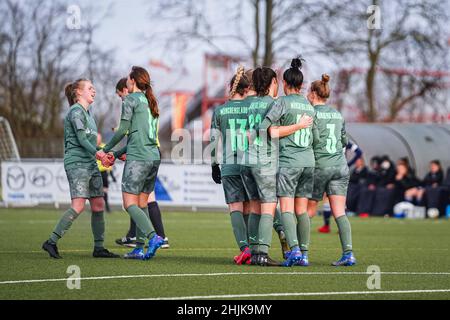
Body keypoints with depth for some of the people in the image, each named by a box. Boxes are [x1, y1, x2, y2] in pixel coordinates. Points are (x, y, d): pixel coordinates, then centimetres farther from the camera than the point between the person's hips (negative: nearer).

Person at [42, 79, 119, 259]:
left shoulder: (88, 112, 20)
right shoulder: (76, 111, -8)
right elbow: (81, 138, -19)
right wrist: (97, 153, -26)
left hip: (90, 163, 10)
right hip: (76, 163, -10)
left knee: (98, 204, 6)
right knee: (78, 206, -18)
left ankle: (99, 248, 11)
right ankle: (51, 242, -16)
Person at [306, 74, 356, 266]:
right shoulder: (337, 114, 14)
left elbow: (314, 139, -15)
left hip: (319, 165, -5)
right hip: (340, 165, 5)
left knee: (309, 210, 6)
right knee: (339, 212, -1)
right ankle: (348, 253, -13)